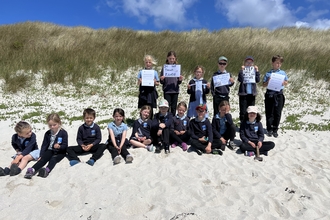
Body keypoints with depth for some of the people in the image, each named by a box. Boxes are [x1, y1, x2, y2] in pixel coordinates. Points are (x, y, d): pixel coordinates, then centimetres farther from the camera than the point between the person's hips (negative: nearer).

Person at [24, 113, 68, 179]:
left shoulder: (63, 133, -7)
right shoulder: (47, 133, 6)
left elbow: (65, 146, -8)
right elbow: (44, 145, 8)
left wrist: (59, 147, -30)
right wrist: (41, 155, -2)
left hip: (60, 152, -4)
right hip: (50, 150, 4)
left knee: (53, 159, -32)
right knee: (43, 159, -25)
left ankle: (47, 170, -58)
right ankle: (32, 170, -45)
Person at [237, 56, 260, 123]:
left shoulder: (254, 70, 9)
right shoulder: (242, 70, 0)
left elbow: (258, 80, -3)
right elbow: (240, 80, -16)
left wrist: (257, 71, -9)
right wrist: (241, 70, -18)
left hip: (252, 93, 3)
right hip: (243, 93, -3)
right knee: (243, 110, -2)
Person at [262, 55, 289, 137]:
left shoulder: (283, 73, 7)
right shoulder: (268, 73, 3)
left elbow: (286, 82, 15)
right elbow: (264, 84, 4)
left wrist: (283, 82, -7)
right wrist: (268, 82, -15)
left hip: (279, 95, 1)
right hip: (270, 94, -1)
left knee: (277, 114, 5)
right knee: (269, 113, 4)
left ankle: (275, 130, 16)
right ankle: (269, 130, 15)